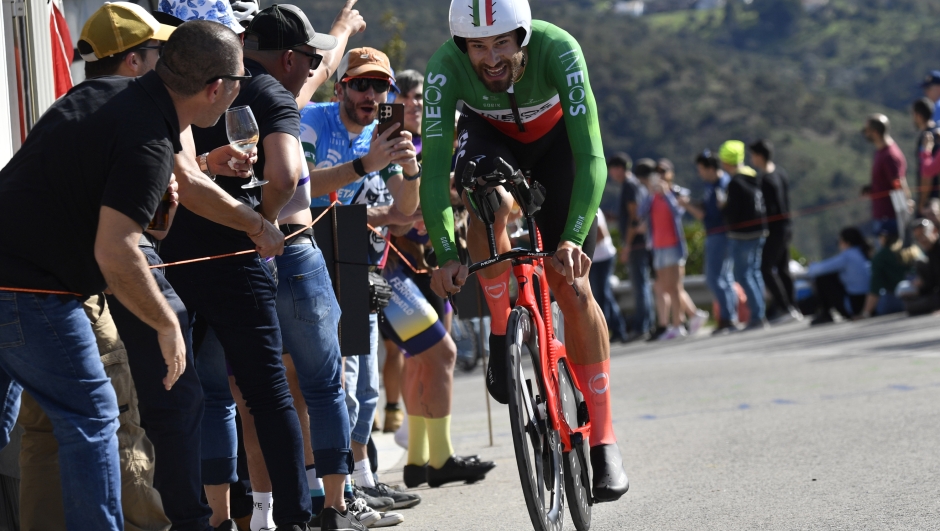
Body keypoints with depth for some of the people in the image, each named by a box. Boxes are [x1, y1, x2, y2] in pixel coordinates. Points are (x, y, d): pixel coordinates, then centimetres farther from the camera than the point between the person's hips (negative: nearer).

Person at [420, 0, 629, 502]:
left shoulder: (557, 50, -38)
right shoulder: (446, 69, -34)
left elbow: (590, 156, -41)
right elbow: (434, 168, -37)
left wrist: (574, 237, -53)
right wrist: (446, 254, -49)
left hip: (553, 136, -1)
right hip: (488, 135, 1)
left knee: (572, 286, -9)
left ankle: (603, 440, -2)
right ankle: (503, 332, -10)